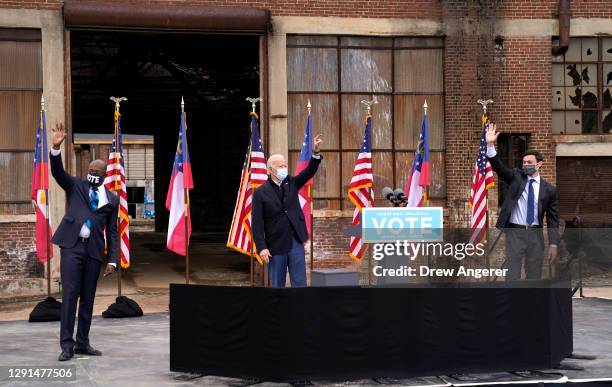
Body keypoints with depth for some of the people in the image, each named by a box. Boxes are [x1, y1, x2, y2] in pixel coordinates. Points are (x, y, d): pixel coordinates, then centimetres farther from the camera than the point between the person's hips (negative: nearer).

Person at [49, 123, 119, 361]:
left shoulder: (111, 199, 12)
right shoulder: (75, 186, 10)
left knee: (88, 297, 7)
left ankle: (82, 343, 16)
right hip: (72, 246, -2)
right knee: (69, 295, -7)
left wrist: (112, 260, 3)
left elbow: (112, 232, 11)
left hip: (94, 251, 3)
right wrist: (56, 148, -23)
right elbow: (57, 172, -6)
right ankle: (67, 345, -5)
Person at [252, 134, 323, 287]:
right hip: (276, 246, -3)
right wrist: (262, 247, -16)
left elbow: (309, 172, -4)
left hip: (296, 242, 3)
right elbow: (257, 223, -8)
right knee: (277, 285, 7)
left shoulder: (291, 183, 8)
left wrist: (315, 152, -21)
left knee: (300, 283, 2)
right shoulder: (260, 192, -4)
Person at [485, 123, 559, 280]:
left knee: (534, 276, 7)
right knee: (512, 275, -1)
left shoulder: (549, 189, 3)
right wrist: (490, 145, -24)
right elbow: (499, 167, -10)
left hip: (535, 234, 1)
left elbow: (553, 219, 4)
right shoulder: (516, 177, 4)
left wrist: (553, 244, -1)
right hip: (514, 232, -1)